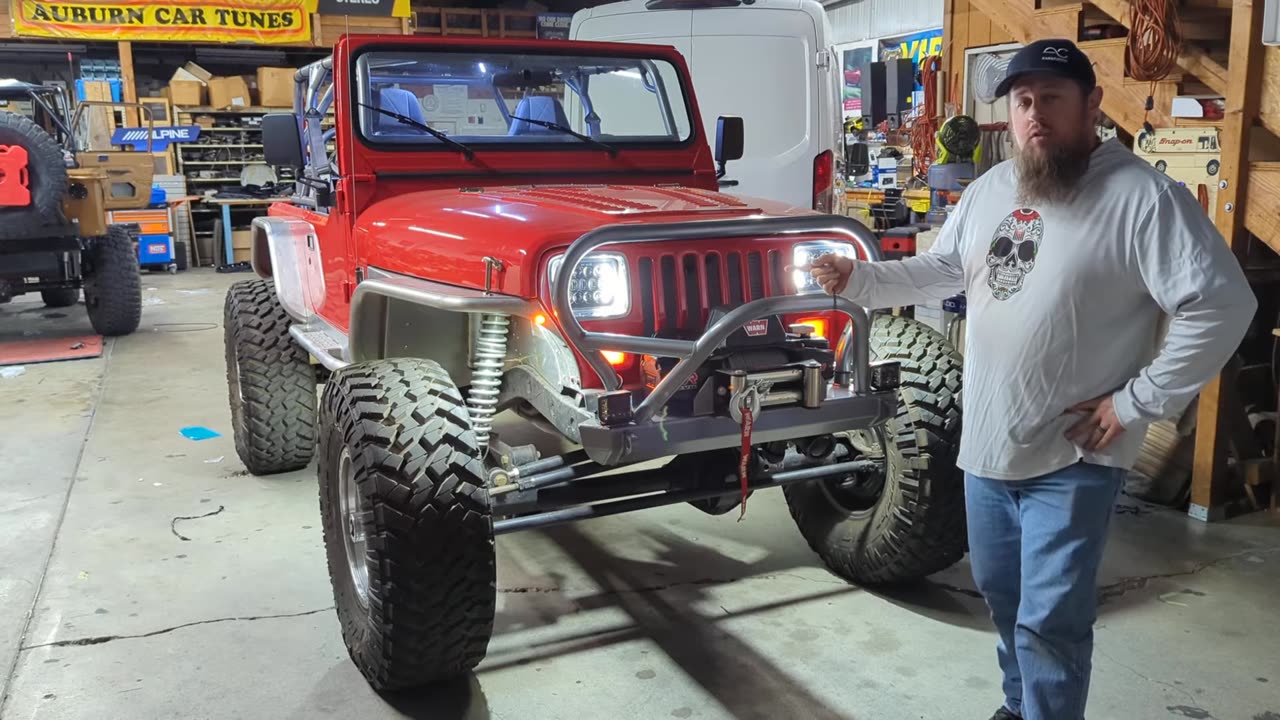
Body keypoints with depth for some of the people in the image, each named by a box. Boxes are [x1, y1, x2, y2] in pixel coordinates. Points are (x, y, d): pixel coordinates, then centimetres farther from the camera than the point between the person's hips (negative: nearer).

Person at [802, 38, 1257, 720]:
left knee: (1048, 619, -3)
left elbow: (1221, 305, -18)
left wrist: (1136, 403, -18)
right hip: (987, 443, 7)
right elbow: (938, 270, 16)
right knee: (1002, 595, 22)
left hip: (1073, 458, -7)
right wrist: (856, 277, 1)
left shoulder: (1143, 195, -15)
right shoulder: (989, 189, 7)